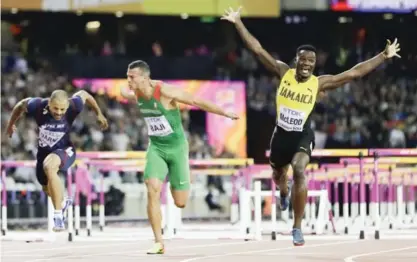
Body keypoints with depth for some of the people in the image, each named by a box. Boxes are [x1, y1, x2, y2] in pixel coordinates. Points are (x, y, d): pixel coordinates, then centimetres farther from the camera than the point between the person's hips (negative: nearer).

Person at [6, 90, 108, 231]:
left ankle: (59, 215, -34)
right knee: (47, 188, 23)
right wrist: (10, 125, 13)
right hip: (44, 150, 4)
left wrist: (99, 114, 9)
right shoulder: (37, 106, -27)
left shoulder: (73, 106, -28)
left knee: (49, 167, -37)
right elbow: (20, 105, -4)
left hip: (65, 149, -4)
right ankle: (63, 203, 62)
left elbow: (83, 94, -5)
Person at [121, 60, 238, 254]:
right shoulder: (135, 95, -6)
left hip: (176, 147, -4)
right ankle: (159, 242, -14)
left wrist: (225, 113, -13)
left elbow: (197, 101, -16)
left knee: (180, 202, -1)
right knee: (152, 190, -19)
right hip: (156, 148, 4)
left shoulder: (165, 92, -23)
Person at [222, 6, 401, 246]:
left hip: (303, 136, -3)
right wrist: (238, 23, -13)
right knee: (278, 175, 24)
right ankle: (284, 193, 67)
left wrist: (384, 56, -13)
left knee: (299, 171, -29)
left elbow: (355, 72, -9)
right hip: (281, 134, 3)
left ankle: (298, 227, -20)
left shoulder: (320, 83, -10)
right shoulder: (283, 72, -8)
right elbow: (257, 49, -9)